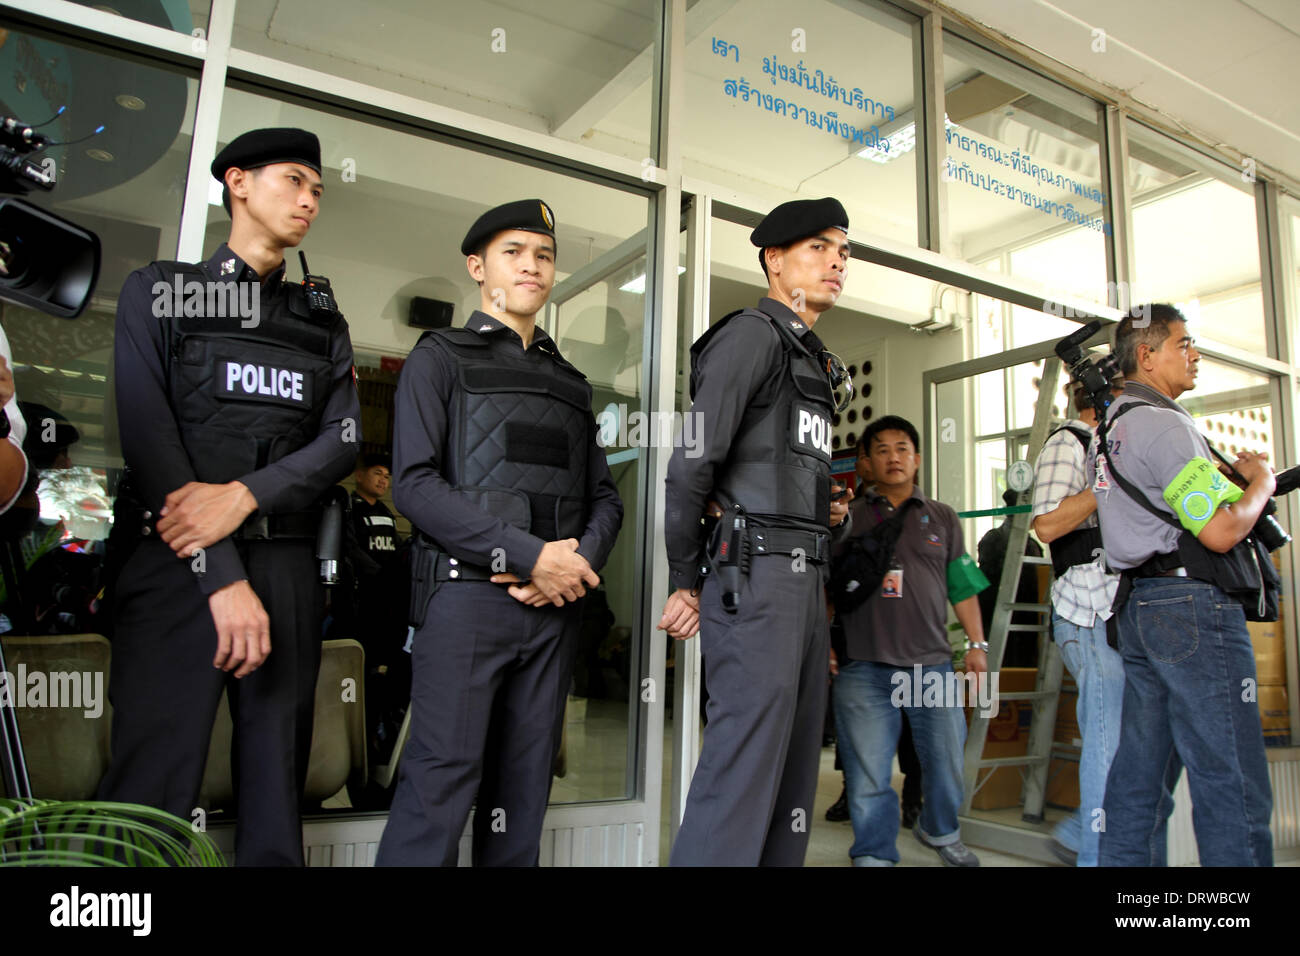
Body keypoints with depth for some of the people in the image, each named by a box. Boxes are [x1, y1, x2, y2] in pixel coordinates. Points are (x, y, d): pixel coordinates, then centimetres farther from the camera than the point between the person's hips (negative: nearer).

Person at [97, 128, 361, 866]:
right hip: (176, 562, -3)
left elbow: (344, 440, 6)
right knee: (152, 784, -7)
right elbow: (149, 435, -4)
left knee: (277, 784, 5)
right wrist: (221, 577, -14)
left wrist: (244, 495, -13)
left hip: (288, 569, 3)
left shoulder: (323, 322, 18)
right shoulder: (161, 291, 9)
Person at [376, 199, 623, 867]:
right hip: (469, 592, -5)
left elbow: (605, 498, 17)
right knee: (443, 775, -6)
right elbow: (415, 484, -7)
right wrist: (530, 554, -14)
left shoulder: (570, 382, 21)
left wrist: (580, 560, -6)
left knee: (525, 782, 9)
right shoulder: (441, 357, 6)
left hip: (555, 604, 5)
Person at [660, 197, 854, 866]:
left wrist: (825, 512, 10)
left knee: (795, 770, 13)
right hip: (758, 576, -10)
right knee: (743, 770, -10)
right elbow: (692, 463, -12)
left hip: (804, 582, 10)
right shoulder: (753, 334, -5)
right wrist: (686, 582, -7)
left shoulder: (811, 358, 24)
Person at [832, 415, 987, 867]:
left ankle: (940, 832, 40)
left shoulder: (942, 517, 13)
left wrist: (977, 644, 8)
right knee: (868, 772, 2)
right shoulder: (848, 517, 7)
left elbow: (962, 587, 14)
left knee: (946, 759, 13)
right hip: (863, 666, -2)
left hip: (932, 664, 2)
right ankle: (874, 855, 20)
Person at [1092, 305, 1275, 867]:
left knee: (1142, 774, 12)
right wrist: (1260, 482, 2)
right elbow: (1219, 531, -17)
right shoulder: (1162, 423, -12)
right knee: (1233, 788, -5)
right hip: (1194, 608, -10)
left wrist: (1233, 477, 18)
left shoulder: (1112, 426, 18)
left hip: (1140, 607, 10)